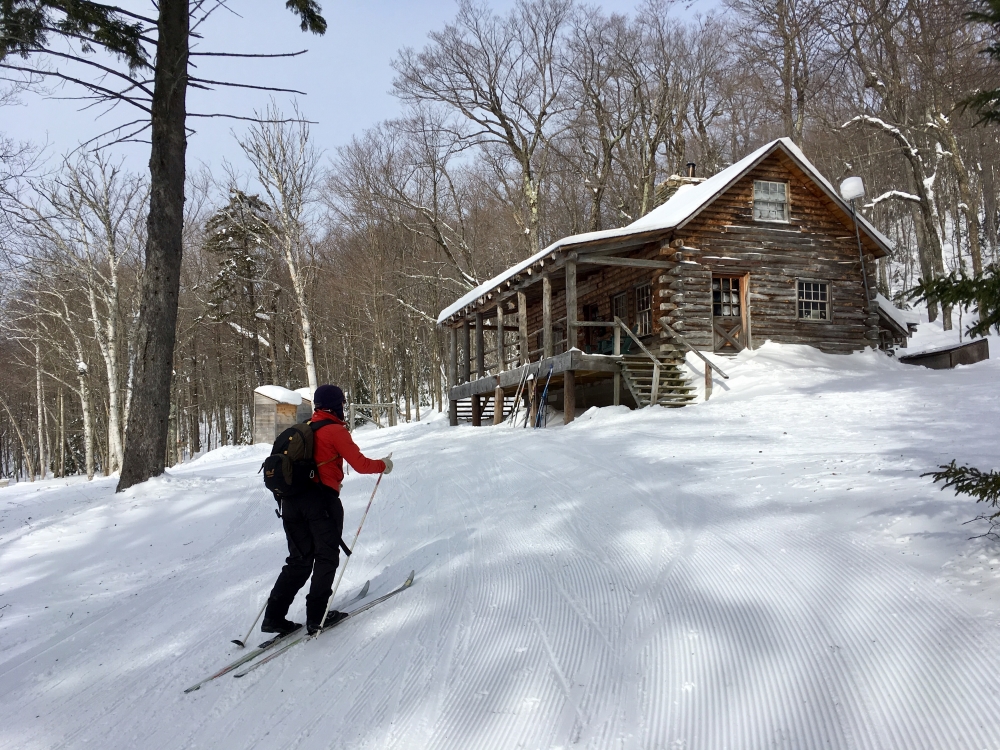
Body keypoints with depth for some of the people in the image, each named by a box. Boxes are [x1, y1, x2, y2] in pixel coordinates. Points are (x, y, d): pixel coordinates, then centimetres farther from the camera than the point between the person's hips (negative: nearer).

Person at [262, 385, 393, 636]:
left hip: (291, 500, 7)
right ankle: (317, 617, 5)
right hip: (321, 499, -7)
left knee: (299, 560, 13)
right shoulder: (335, 431, -5)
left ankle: (274, 615, 7)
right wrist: (383, 465, 8)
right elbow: (360, 464, -10)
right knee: (326, 557, 6)